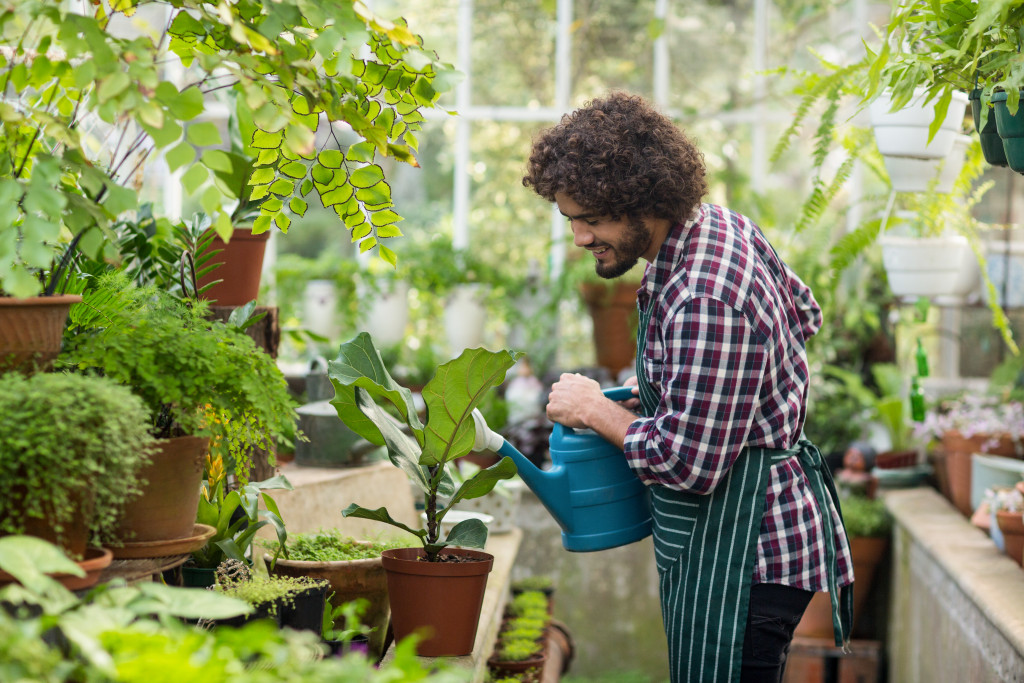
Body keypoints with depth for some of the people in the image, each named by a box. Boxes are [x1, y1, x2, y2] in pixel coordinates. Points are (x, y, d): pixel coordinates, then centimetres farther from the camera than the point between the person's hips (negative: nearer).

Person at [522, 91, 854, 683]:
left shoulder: (702, 302, -28)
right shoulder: (726, 225, 4)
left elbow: (686, 466, -26)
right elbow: (804, 314, 24)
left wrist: (596, 410, -10)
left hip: (742, 546, -11)